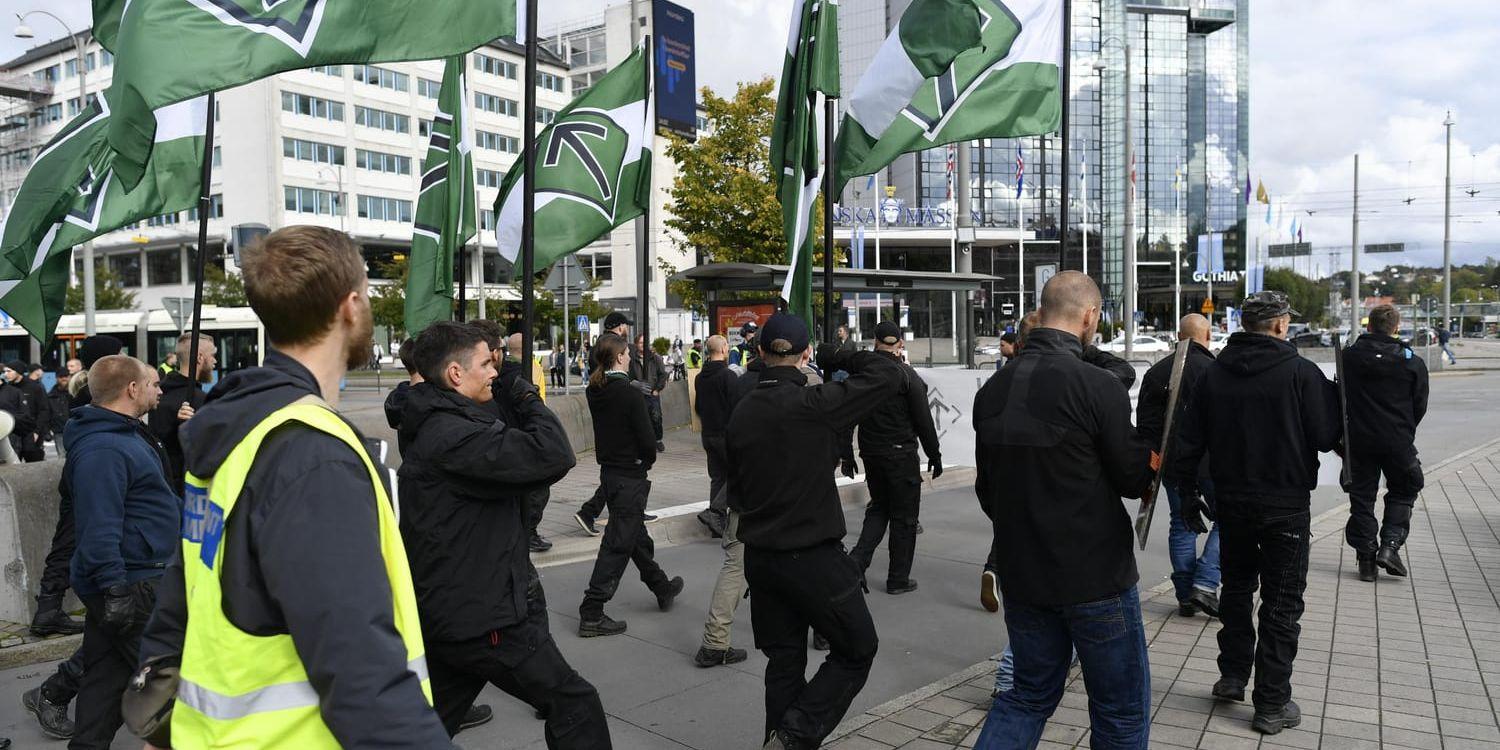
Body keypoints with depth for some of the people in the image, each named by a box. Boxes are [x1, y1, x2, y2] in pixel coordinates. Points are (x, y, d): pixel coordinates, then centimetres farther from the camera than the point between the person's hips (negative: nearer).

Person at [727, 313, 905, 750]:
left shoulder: (741, 412, 3)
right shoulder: (813, 404, -18)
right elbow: (888, 374, -11)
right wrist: (838, 358, 0)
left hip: (760, 557, 7)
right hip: (813, 557, -6)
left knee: (784, 660, 16)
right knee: (857, 650, 9)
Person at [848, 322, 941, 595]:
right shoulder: (906, 375, -12)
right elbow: (923, 420, -10)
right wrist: (934, 455, -1)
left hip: (870, 453, 5)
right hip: (901, 453, -5)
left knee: (879, 508, 21)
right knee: (904, 516, 7)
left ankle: (857, 558, 4)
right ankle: (898, 579, 13)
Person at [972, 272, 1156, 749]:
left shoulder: (992, 389, 1)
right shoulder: (1098, 386, -18)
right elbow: (1134, 477, -10)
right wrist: (1150, 460, 12)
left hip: (1021, 572, 6)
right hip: (1096, 576, -6)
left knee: (1030, 694, 21)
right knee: (1122, 711, 12)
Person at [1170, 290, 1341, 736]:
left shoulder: (1215, 374, 0)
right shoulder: (1301, 373, -14)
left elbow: (1190, 440, 2)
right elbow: (1326, 438, -11)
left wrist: (1186, 491, 11)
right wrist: (1332, 399, 8)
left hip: (1232, 502, 4)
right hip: (1286, 505, -4)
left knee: (1236, 589, 22)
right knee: (1281, 605, 5)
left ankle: (1232, 676, 30)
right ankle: (1272, 706, 11)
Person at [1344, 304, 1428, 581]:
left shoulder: (1349, 357, -2)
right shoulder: (1413, 363, -5)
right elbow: (1420, 406, 2)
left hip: (1359, 440, 1)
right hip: (1398, 442, -1)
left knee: (1362, 496, 9)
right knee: (1403, 492, 17)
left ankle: (1366, 558, 10)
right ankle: (1390, 545, 3)